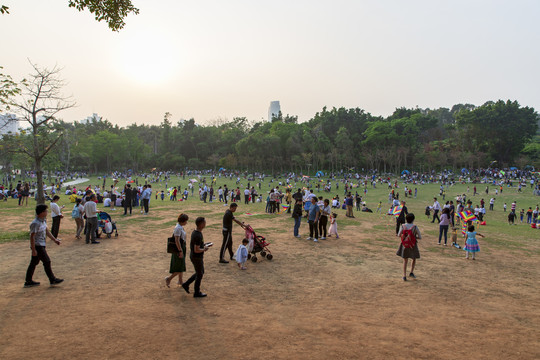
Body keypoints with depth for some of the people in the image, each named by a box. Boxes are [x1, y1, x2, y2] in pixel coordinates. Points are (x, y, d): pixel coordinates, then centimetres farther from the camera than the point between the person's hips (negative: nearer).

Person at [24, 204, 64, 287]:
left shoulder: (43, 220, 8)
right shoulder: (36, 223, -21)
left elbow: (47, 231, 19)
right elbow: (32, 237, -21)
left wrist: (55, 239, 15)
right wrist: (33, 250, -20)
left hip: (41, 245, 10)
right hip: (37, 246, -10)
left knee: (34, 263, 14)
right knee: (47, 262, -3)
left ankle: (28, 281, 23)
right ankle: (52, 280, 5)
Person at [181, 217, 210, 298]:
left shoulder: (194, 232, 1)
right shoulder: (198, 236, -29)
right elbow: (196, 250, -29)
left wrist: (204, 245, 7)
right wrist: (204, 249, -12)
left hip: (194, 256, 9)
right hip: (197, 258, -9)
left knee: (201, 272, 22)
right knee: (199, 275, 8)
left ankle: (186, 284, 27)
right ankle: (197, 292, 24)